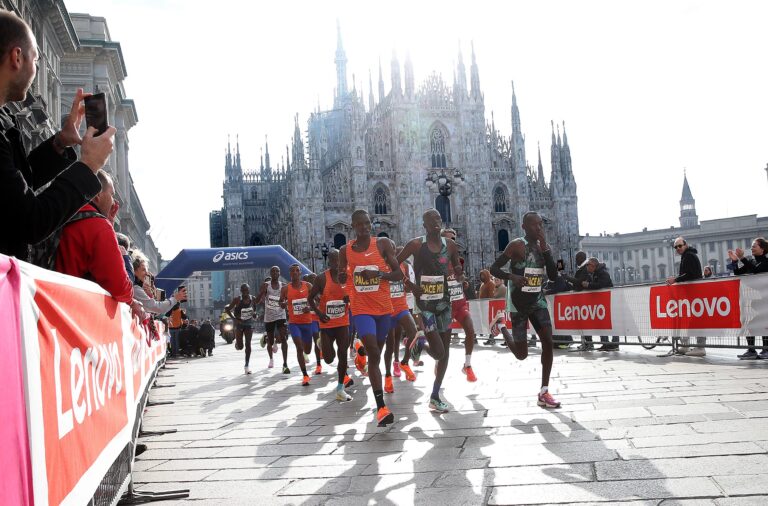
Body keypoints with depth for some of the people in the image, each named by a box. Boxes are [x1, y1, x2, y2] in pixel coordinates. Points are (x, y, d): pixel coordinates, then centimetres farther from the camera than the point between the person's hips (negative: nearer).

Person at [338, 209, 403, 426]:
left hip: (383, 308, 1)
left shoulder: (383, 244, -3)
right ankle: (381, 408, -19)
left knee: (376, 353, 17)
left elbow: (398, 274, -4)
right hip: (361, 309, -1)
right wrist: (342, 275, -7)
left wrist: (378, 274, -21)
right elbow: (341, 281, 16)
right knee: (373, 354, -17)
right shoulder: (345, 250, 3)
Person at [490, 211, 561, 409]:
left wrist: (545, 249, -14)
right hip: (518, 303, -5)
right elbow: (493, 268, -13)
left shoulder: (543, 246, 5)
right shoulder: (517, 246, -14)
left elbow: (553, 275, -5)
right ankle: (502, 328, 33)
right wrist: (512, 276, -31)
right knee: (522, 354, 0)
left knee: (548, 342, -10)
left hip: (537, 301, 5)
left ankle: (543, 393, -2)